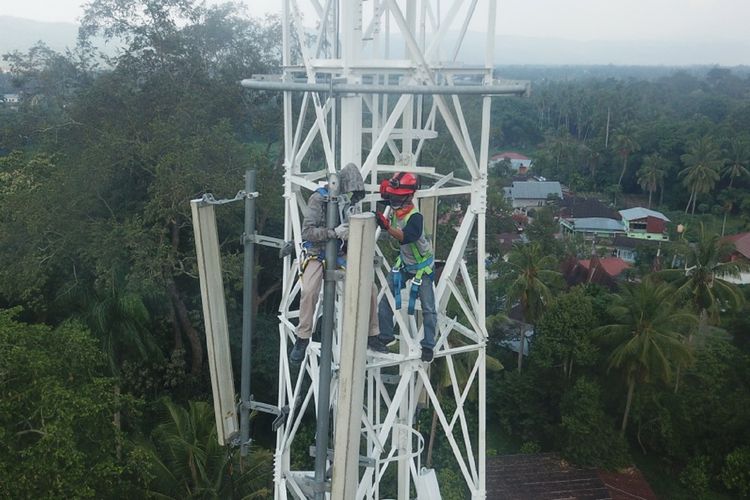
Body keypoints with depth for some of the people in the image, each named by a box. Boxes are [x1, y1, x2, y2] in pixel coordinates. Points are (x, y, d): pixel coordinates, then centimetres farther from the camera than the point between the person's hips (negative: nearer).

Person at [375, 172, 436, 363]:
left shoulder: (415, 217, -31)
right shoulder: (395, 211, -10)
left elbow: (406, 237, -49)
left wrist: (387, 227, -60)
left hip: (422, 266, -7)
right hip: (404, 263, 7)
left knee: (428, 307, -1)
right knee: (386, 298, 2)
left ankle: (428, 345, 10)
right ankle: (386, 336, 15)